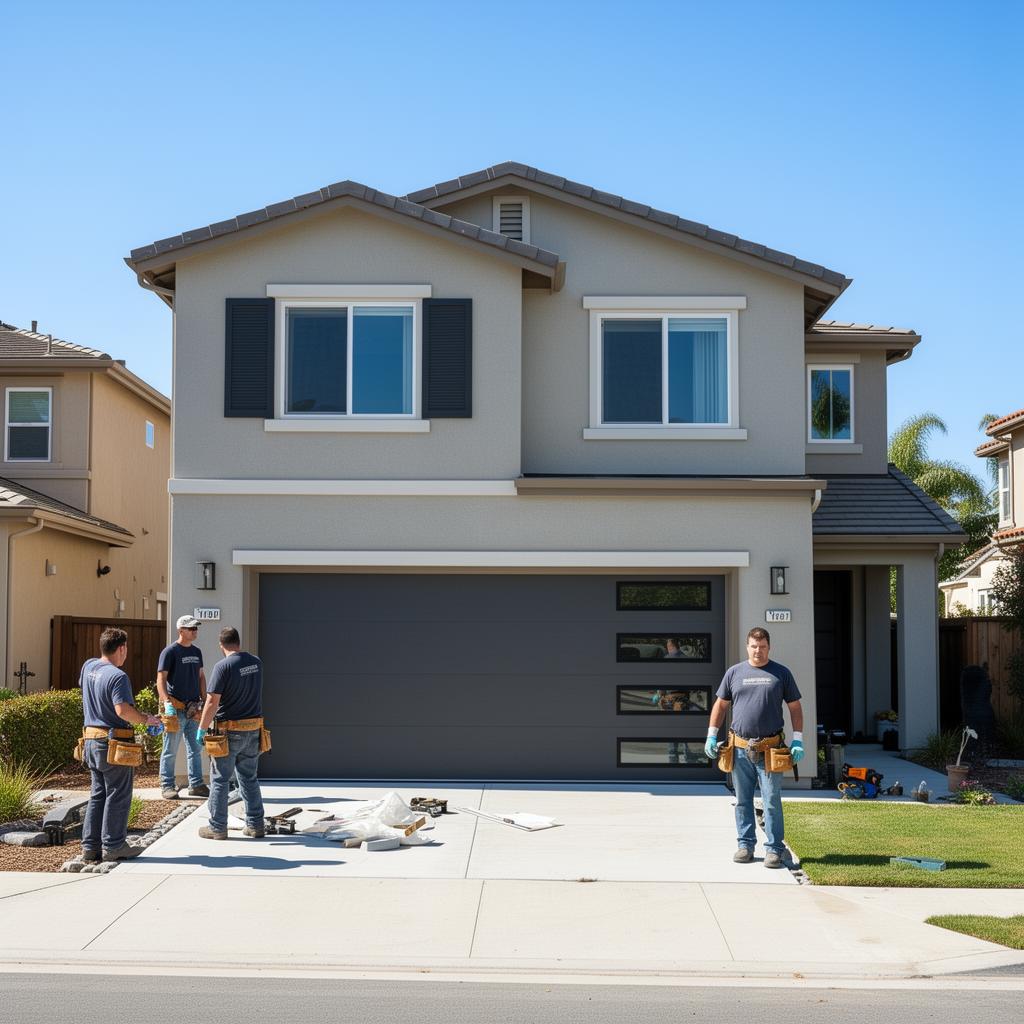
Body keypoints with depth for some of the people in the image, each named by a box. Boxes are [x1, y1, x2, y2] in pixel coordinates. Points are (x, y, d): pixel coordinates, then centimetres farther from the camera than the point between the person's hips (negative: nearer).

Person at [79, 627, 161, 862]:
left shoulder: (88, 667, 7)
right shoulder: (117, 676, -18)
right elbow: (123, 710, -28)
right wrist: (146, 719, -13)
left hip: (91, 740, 8)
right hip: (114, 743, -8)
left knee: (97, 794, 15)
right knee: (117, 795, 2)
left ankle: (90, 846, 15)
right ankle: (113, 846, 7)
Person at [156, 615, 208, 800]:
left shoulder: (197, 652, 13)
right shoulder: (170, 652, -9)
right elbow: (161, 679, -13)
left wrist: (205, 701, 13)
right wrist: (167, 702, -24)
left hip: (194, 709, 7)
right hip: (176, 709, -7)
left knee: (196, 749, 11)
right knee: (170, 751, 0)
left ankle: (196, 785, 18)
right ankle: (167, 786, 7)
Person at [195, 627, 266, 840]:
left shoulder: (223, 666, -15)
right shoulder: (256, 663, 4)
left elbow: (212, 702, -17)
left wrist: (202, 729, -9)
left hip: (229, 732, -6)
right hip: (253, 730, 6)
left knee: (219, 779, 6)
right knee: (249, 778, 15)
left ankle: (217, 827, 10)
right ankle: (255, 825, 17)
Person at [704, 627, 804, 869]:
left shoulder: (781, 674, 6)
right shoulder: (734, 673, 9)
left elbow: (795, 708, 7)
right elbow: (720, 705, 14)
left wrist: (798, 740, -1)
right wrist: (711, 735, 6)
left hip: (770, 750, -2)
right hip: (740, 749, 2)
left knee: (772, 801, -2)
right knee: (743, 801, 8)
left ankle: (774, 849, 3)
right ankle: (745, 844, 16)